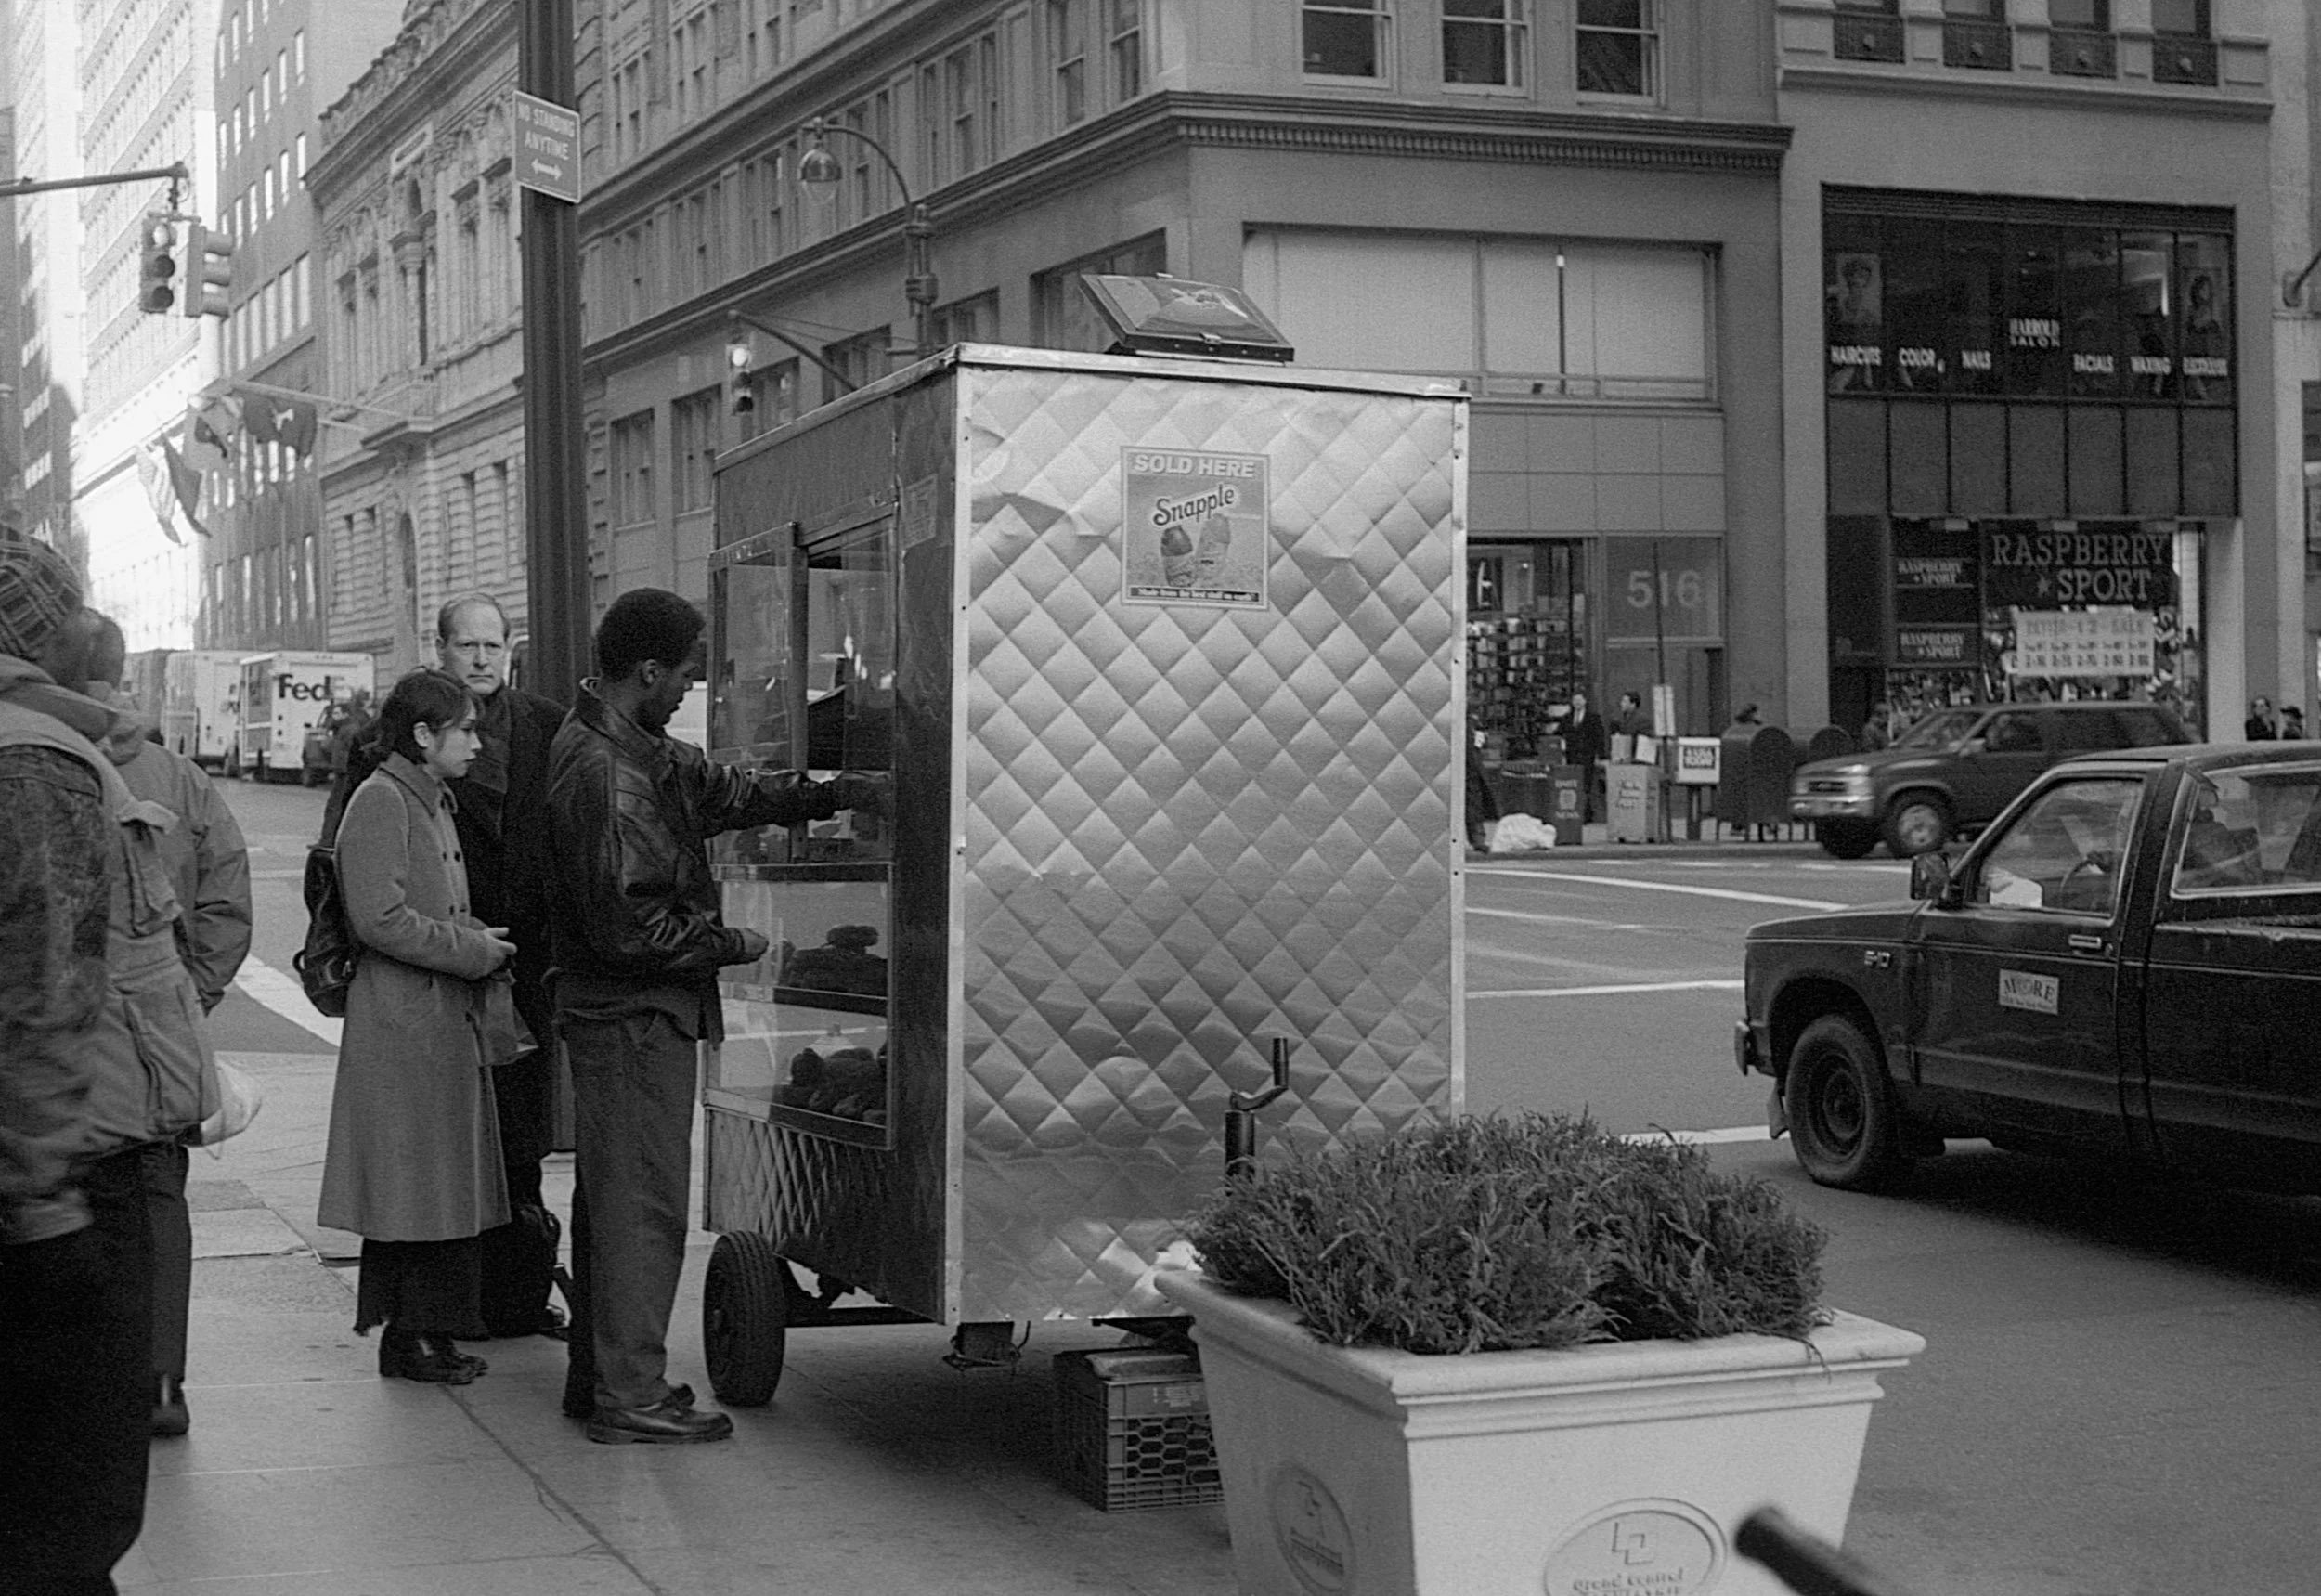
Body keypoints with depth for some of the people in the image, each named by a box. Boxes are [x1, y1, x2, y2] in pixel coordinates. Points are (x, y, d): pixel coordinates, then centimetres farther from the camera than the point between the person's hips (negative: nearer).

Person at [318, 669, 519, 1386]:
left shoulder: (435, 802, 19)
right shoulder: (380, 803, -12)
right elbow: (381, 920, -20)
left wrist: (480, 939, 8)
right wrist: (473, 950, -13)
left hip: (449, 1024, 10)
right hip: (402, 1028, -10)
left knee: (448, 1186, 10)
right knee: (411, 1187, -5)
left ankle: (431, 1330, 16)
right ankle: (408, 1335, 2)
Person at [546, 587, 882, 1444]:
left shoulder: (629, 747, 9)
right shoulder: (606, 777, -23)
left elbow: (720, 787, 16)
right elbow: (628, 928, -24)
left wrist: (834, 794, 7)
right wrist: (730, 945, -12)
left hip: (618, 1012, 11)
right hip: (634, 1014, -11)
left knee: (611, 1196, 16)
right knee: (643, 1202, -4)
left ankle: (598, 1375, 26)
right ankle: (630, 1396, 1)